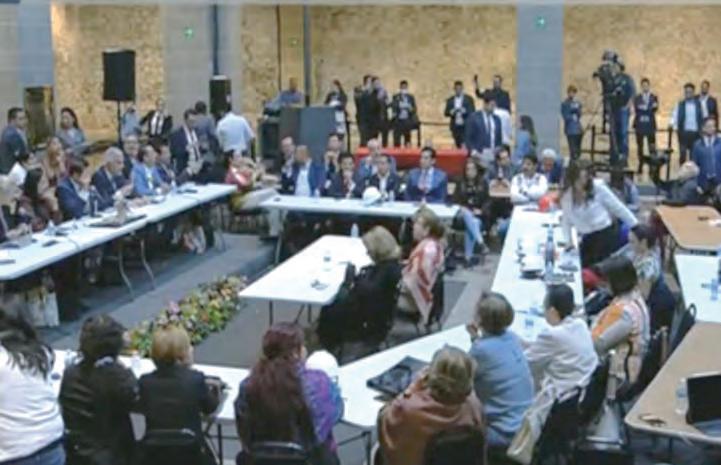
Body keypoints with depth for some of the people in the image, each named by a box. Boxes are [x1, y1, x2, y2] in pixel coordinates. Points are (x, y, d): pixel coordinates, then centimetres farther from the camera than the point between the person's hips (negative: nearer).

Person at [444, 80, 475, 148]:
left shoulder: (469, 99, 2)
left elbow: (472, 112, -4)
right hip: (455, 127, 3)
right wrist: (450, 112, -16)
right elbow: (446, 113, 6)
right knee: (458, 145, 2)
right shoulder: (450, 100, 9)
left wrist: (464, 111, -22)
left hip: (466, 126, -2)